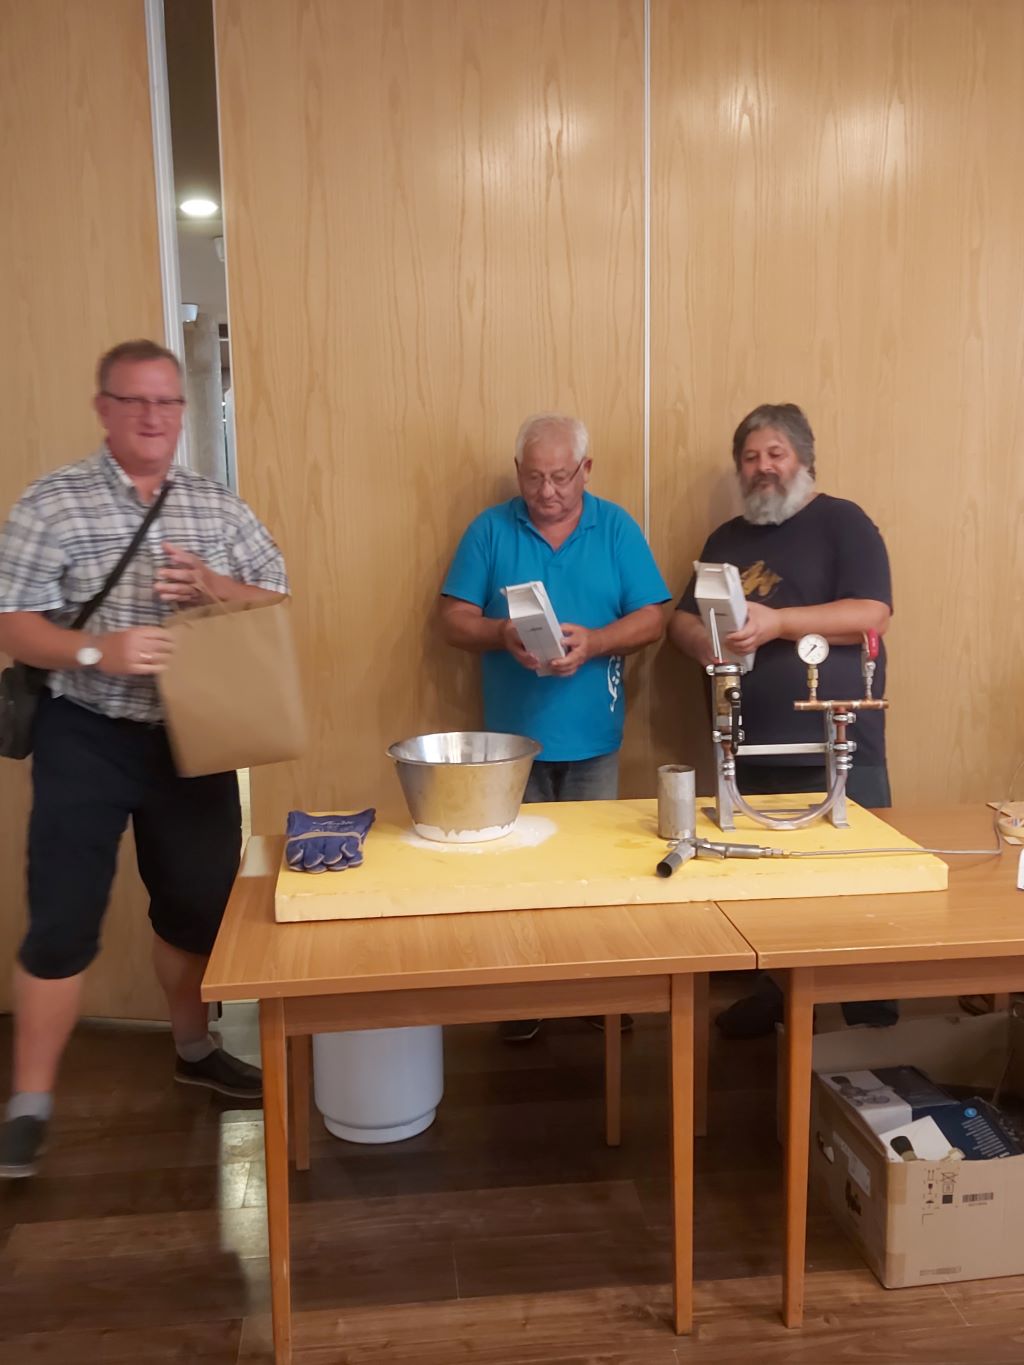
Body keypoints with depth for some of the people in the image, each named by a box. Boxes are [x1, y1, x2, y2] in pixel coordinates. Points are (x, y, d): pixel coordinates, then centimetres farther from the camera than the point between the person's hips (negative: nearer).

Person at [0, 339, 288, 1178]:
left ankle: (194, 1051, 38)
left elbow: (278, 606, 5)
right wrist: (98, 651, -28)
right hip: (87, 739, -4)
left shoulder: (221, 507, 5)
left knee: (198, 905, 15)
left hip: (193, 737, 4)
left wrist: (211, 587, -15)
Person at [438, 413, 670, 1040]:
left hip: (594, 739, 1)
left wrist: (593, 642, -20)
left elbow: (652, 619, -2)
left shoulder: (617, 528, 2)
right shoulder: (490, 529, 1)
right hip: (512, 737, 0)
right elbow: (454, 620, -1)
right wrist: (503, 634, -22)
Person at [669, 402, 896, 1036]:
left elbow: (872, 615, -14)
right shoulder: (726, 539, 16)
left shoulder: (843, 522, -3)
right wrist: (701, 640, -7)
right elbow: (682, 619, 17)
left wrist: (776, 621, -25)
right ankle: (774, 993, 31)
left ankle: (872, 1013, 16)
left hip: (835, 751, -5)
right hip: (751, 751, 6)